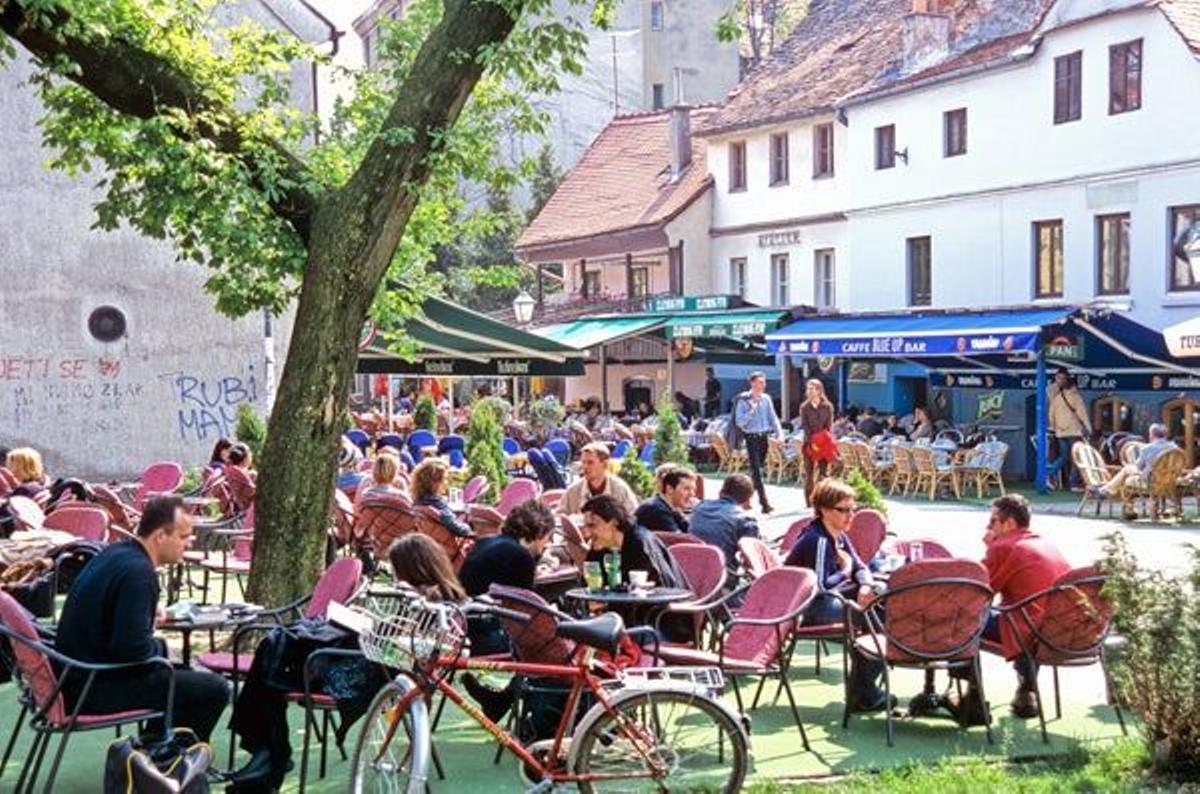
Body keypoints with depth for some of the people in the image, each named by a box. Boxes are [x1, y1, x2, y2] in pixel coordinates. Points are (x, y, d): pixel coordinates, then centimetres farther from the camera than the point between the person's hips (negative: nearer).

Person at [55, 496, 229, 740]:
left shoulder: (114, 553, 7)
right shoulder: (138, 572, -22)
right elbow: (132, 648, -27)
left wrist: (150, 614, 11)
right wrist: (162, 648, -8)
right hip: (95, 690, -10)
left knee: (180, 673, 28)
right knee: (215, 690, -9)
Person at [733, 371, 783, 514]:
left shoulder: (766, 399, 6)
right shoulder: (743, 400, -9)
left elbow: (773, 418, 8)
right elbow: (739, 421, -13)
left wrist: (779, 433, -4)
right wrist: (751, 411, -23)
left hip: (764, 437, 5)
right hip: (751, 437, -5)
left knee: (758, 467, 15)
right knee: (756, 470, -7)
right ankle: (764, 503, -10)